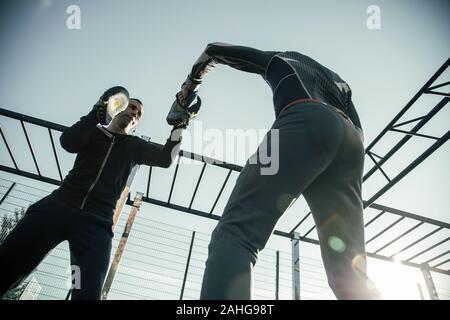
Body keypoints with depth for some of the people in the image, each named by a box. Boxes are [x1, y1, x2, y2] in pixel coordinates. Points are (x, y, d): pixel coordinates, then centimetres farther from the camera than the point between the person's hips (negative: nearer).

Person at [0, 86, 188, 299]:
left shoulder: (134, 146, 20)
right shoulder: (93, 132, 19)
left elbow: (165, 158, 4)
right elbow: (68, 142, -3)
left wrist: (179, 124, -4)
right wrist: (98, 112, -10)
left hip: (96, 222, 0)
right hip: (58, 206, 1)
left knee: (88, 293, -13)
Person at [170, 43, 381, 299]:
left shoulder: (279, 58, 36)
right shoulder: (339, 81, 45)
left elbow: (214, 50, 41)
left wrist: (191, 83, 54)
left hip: (304, 121, -5)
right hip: (349, 140, 6)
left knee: (235, 232, -19)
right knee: (350, 275, -1)